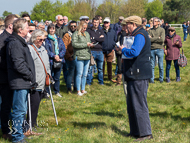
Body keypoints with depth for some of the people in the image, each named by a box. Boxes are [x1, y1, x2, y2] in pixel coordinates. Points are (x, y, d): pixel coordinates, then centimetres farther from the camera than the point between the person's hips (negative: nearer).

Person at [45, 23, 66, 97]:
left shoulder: (59, 39, 15)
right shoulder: (46, 40, 1)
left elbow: (63, 49, 7)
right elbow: (47, 50, -8)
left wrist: (59, 56, -9)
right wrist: (54, 56, -17)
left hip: (59, 60, 4)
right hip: (50, 61, -4)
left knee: (57, 77, 9)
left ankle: (57, 91, 20)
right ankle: (48, 92, 3)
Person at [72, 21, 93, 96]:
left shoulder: (87, 34, 17)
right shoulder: (75, 34, -4)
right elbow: (74, 44, -14)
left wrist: (90, 44, 2)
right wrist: (85, 44, -14)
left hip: (87, 56, 7)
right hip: (79, 56, -7)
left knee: (85, 74, 9)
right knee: (79, 74, -5)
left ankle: (83, 89, 17)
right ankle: (78, 91, 1)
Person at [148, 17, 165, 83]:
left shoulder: (162, 30, 3)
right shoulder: (150, 30, 8)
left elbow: (162, 39, -11)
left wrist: (153, 39, -6)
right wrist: (158, 38, -8)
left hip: (160, 49, -2)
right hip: (152, 49, 2)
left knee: (161, 65, 3)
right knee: (152, 66, 4)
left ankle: (161, 79, 14)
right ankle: (152, 79, 11)